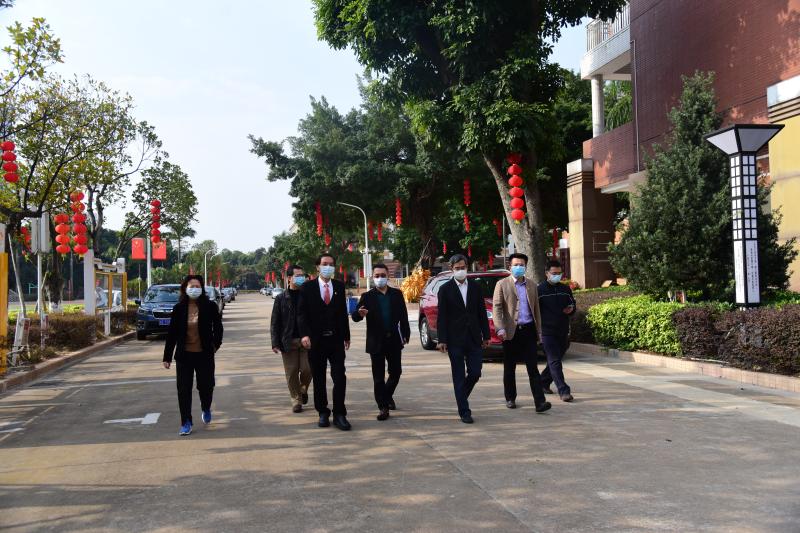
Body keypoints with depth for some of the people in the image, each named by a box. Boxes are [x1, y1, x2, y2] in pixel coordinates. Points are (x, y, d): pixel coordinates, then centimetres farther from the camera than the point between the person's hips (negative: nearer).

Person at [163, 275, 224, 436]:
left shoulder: (210, 306, -6)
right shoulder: (179, 308, -3)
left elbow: (218, 327, 7)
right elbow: (171, 333, 0)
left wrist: (216, 344, -2)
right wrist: (167, 356, 1)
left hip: (205, 355, -1)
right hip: (184, 356, 1)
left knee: (206, 386, 8)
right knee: (184, 390, 2)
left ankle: (206, 409, 40)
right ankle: (186, 423, 13)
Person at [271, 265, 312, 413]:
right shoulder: (281, 299, 4)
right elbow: (275, 323, 4)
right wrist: (275, 343, -4)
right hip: (288, 341, 0)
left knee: (307, 369, -3)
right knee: (291, 372, 3)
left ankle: (303, 390, 28)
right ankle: (296, 400, 17)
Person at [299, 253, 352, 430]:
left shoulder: (339, 286, 8)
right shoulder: (307, 288, 0)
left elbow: (343, 312, 10)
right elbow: (303, 313, -4)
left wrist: (346, 336, 9)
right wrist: (305, 334, -18)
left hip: (336, 339, 1)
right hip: (316, 340, -1)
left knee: (340, 378, -4)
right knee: (319, 379, 8)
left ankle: (339, 414, 2)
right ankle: (323, 413, 18)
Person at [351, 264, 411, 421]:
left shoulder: (397, 294, 5)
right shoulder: (367, 296, -1)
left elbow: (403, 315, 6)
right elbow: (354, 316, -9)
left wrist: (405, 335, 0)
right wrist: (360, 314, -32)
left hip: (394, 340, 2)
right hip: (376, 342, -2)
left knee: (396, 372, 11)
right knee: (378, 377, 0)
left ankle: (387, 396, 37)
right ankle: (383, 407, 8)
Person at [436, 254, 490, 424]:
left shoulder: (475, 287, 8)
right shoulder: (445, 289, -1)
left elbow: (482, 313, 11)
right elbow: (441, 316, -4)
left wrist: (486, 335, 7)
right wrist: (442, 340, -9)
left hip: (474, 338, 3)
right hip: (455, 339, -3)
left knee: (475, 373, 2)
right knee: (459, 377, 1)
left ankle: (461, 396, 30)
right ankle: (464, 412, 8)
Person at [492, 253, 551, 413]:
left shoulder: (532, 285, 13)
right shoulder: (502, 284, 1)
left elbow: (536, 308, 16)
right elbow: (496, 308, -6)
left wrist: (539, 331, 12)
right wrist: (500, 329, -18)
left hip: (528, 330, 2)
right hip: (511, 331, -2)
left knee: (533, 368, -4)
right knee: (509, 368, 9)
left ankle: (539, 402, -9)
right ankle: (510, 398, 24)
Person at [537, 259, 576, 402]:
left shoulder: (566, 289, 11)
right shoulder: (540, 290, -4)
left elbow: (573, 304, 22)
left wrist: (571, 309, -3)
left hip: (563, 332, 6)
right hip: (547, 332, -5)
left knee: (555, 360, 14)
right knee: (554, 362, -10)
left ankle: (543, 383, 33)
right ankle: (564, 391, -12)